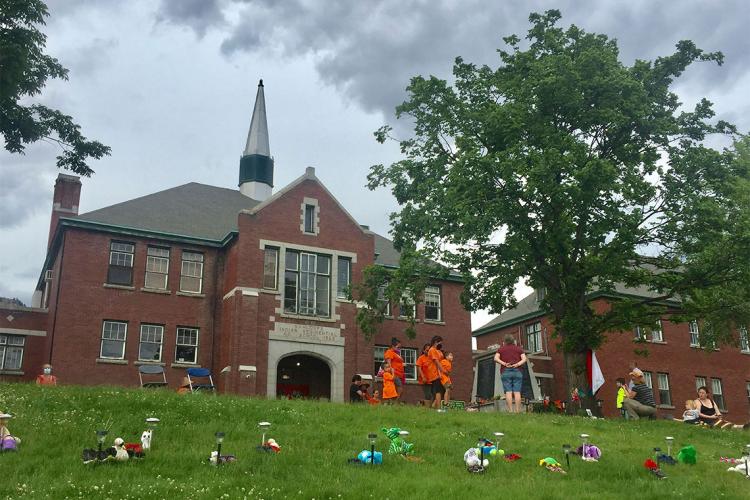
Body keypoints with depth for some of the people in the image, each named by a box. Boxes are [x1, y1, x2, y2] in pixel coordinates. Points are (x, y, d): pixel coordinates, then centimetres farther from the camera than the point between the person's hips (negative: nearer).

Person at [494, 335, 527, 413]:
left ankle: (510, 410, -14)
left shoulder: (501, 349, 15)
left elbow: (496, 359, -2)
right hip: (517, 371, 1)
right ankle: (517, 410, -11)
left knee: (508, 391, -6)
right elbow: (524, 359, 1)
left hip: (505, 372, -1)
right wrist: (517, 364, -9)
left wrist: (504, 364, -9)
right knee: (517, 391, -3)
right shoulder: (519, 349, 17)